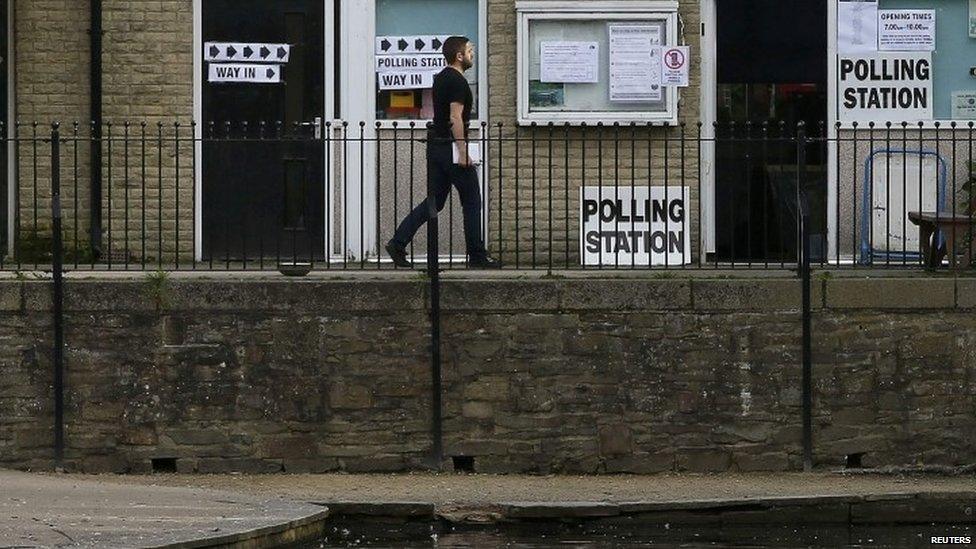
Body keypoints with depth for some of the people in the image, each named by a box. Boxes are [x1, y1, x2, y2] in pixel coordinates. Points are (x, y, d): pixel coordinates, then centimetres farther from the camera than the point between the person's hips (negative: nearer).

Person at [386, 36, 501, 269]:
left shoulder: (441, 78, 15)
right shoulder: (458, 81, -15)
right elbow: (455, 118, -20)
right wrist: (463, 152, -21)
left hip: (436, 145, 9)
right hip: (452, 147, -9)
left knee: (435, 201, 9)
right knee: (471, 202, 1)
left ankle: (398, 243, 0)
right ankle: (477, 256, 6)